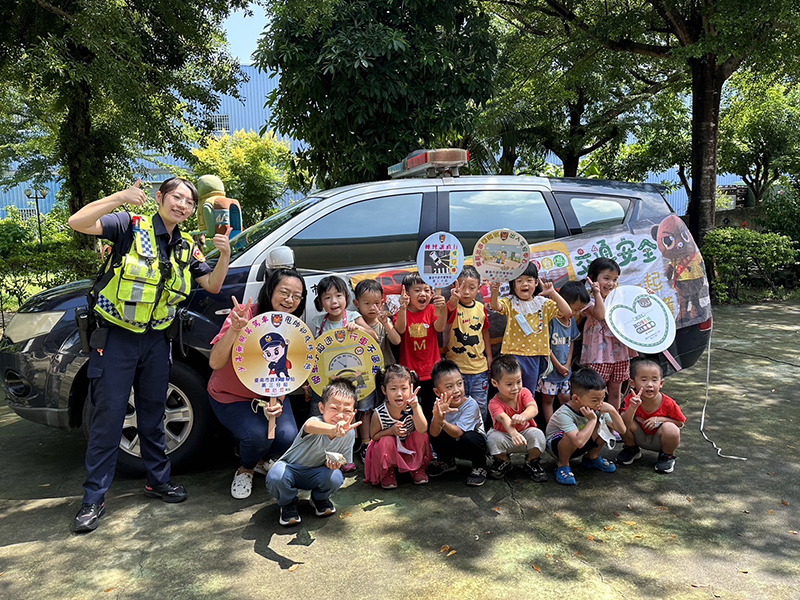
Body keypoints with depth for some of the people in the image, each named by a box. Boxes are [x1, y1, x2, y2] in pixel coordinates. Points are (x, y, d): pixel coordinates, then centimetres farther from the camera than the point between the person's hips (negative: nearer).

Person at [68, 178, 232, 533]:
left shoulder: (186, 247, 8)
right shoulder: (132, 226, -8)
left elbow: (212, 285, 6)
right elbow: (78, 223, -21)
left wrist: (224, 255, -12)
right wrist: (120, 197, -33)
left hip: (155, 340, 5)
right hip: (116, 337, -5)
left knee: (153, 414, 15)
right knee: (108, 417, 0)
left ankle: (158, 480, 30)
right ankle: (94, 499, 12)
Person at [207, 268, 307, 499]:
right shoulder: (245, 314, -23)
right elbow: (215, 363, -29)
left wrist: (277, 402, -22)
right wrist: (234, 329, -43)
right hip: (230, 396, -3)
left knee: (288, 437, -20)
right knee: (257, 436, -27)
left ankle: (260, 460, 17)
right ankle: (245, 470, 10)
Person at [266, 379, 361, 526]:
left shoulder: (349, 433, -14)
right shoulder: (316, 422, -31)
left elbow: (344, 461, 1)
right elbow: (310, 426, -59)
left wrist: (336, 463, -25)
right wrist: (334, 430, -80)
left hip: (316, 473, 3)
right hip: (291, 468, -3)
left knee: (336, 477, -29)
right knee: (275, 476, -35)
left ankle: (319, 499, 8)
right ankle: (288, 503, 1)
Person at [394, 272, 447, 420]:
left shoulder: (432, 310, 2)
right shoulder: (402, 313, -2)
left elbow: (439, 327, -16)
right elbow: (400, 330, -22)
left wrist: (443, 309, -36)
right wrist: (403, 308, -38)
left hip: (431, 371, 1)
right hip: (409, 372, -1)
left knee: (431, 411, 9)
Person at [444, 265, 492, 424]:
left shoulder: (481, 308, 4)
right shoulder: (454, 307, -9)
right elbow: (450, 308, -35)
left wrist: (489, 356, 16)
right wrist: (454, 298, -57)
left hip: (479, 367, 4)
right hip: (457, 367, -4)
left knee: (481, 407, 13)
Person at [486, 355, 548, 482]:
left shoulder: (524, 392, -13)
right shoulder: (494, 404, -24)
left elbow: (533, 408, -35)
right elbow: (504, 418, -46)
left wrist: (523, 416, -60)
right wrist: (514, 433, -69)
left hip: (525, 432, 1)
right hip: (505, 436, -1)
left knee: (537, 434, -30)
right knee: (493, 438, -31)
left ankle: (533, 463, -2)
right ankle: (503, 462, 1)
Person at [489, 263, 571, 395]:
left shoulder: (543, 304, 4)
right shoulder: (510, 303, -2)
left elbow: (567, 311, -4)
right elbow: (496, 307, -23)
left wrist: (553, 293, -13)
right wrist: (495, 292, -44)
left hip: (535, 356, 3)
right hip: (514, 354, -2)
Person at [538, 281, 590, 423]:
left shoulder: (572, 321, 3)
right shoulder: (551, 319, -20)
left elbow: (572, 342, 12)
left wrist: (568, 364, 1)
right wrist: (558, 366, -12)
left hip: (565, 369, 7)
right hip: (550, 368, -7)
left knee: (566, 398, 15)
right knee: (548, 399, 7)